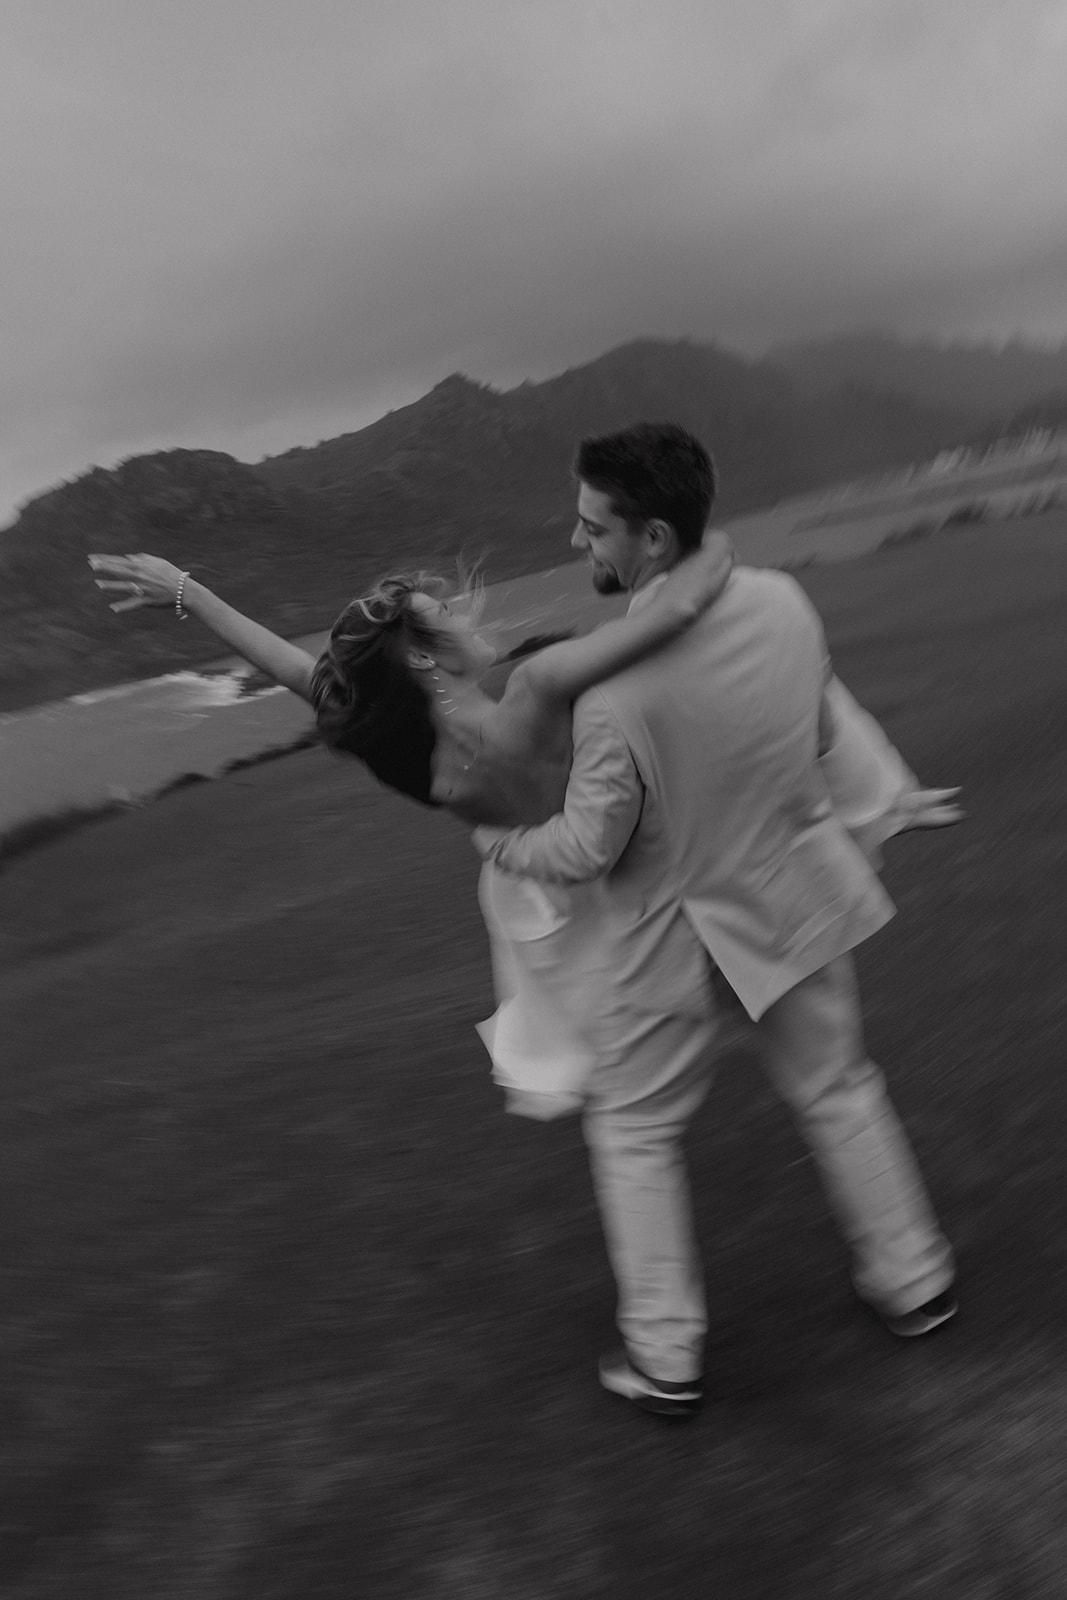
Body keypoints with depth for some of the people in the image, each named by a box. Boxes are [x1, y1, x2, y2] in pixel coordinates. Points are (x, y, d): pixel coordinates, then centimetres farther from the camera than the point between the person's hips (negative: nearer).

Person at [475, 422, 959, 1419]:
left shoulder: (618, 688, -30)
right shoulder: (783, 603, -12)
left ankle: (665, 1356, 27)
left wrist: (496, 844, 0)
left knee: (634, 1131, 17)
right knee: (835, 1089, 26)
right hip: (792, 894, 6)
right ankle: (911, 1280, 44)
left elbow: (584, 851, -19)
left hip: (670, 930, -5)